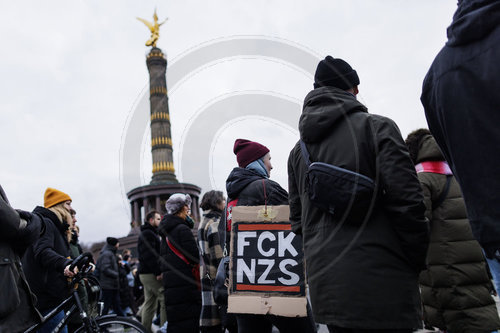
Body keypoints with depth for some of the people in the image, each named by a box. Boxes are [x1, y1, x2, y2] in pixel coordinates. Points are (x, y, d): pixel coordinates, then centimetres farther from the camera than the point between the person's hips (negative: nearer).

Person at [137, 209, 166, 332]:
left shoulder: (149, 233, 23)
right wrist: (158, 272, -22)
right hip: (151, 274, -11)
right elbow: (149, 255, -20)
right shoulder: (147, 234, -11)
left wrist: (158, 270, 18)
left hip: (147, 273, 11)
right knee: (165, 300, -11)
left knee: (149, 303, 13)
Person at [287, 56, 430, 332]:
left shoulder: (299, 149, 13)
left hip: (324, 285, 6)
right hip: (379, 281, -6)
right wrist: (417, 262, 0)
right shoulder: (376, 127, -3)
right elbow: (407, 201, -12)